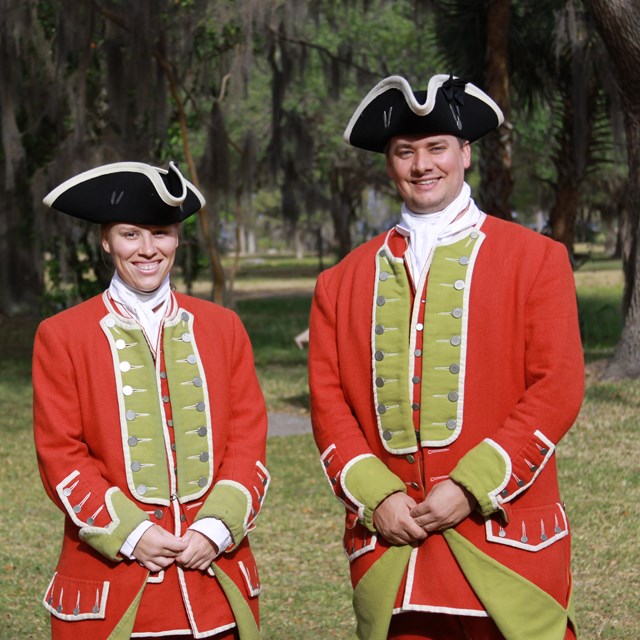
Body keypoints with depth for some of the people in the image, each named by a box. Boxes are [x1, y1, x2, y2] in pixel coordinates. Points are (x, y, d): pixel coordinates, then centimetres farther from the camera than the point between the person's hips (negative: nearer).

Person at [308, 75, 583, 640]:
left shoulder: (536, 259, 4)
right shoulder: (344, 281, 12)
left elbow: (558, 391, -3)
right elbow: (329, 403, 9)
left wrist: (469, 489, -11)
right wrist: (377, 498, -7)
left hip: (503, 537, -2)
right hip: (390, 538, 2)